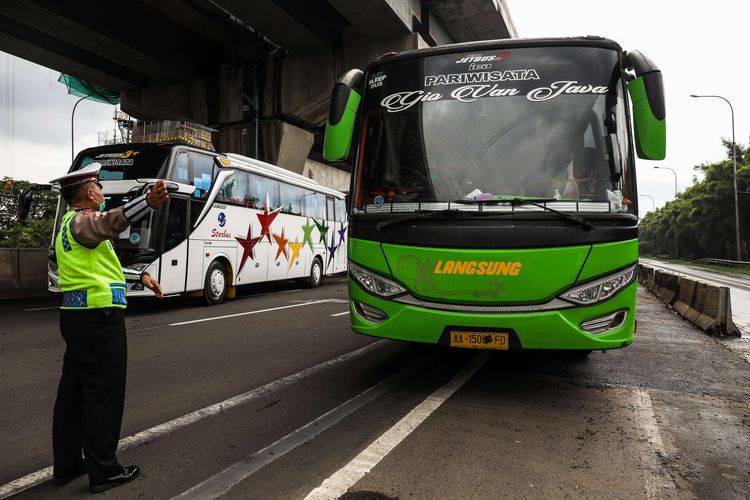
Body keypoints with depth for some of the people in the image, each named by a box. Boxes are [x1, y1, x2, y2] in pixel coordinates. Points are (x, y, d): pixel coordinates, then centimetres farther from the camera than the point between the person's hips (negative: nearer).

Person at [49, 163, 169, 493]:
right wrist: (148, 202, -55)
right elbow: (109, 222, -37)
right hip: (98, 316, -10)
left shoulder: (69, 224, 20)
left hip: (76, 315, 10)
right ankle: (104, 471, 8)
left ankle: (66, 465, 26)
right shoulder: (82, 220, -12)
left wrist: (140, 277, 24)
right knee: (103, 394, -2)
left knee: (72, 391, 15)